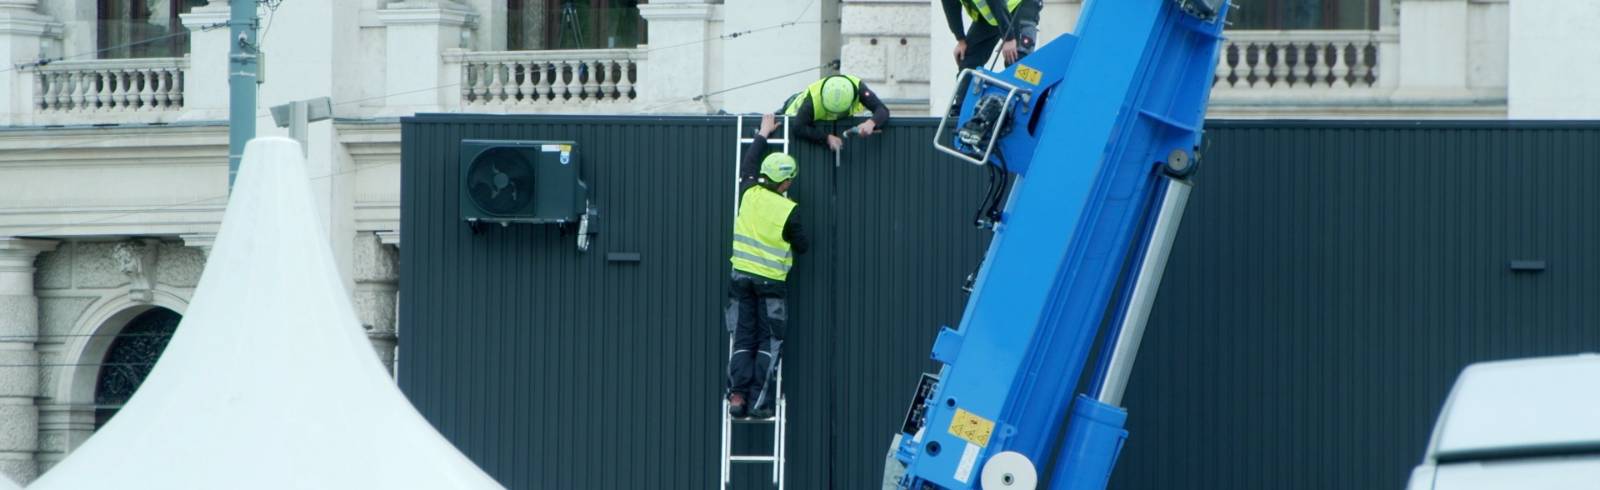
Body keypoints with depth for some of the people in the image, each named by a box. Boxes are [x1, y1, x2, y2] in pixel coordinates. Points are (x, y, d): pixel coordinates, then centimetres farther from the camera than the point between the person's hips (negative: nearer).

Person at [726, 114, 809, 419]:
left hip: (741, 276, 4)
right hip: (771, 280, -4)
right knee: (769, 342, 3)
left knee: (743, 339, 9)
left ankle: (737, 395, -1)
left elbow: (748, 164, 18)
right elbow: (802, 246, -1)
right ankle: (758, 401, -4)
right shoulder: (788, 211, -12)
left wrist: (763, 134, 31)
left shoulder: (749, 194, -2)